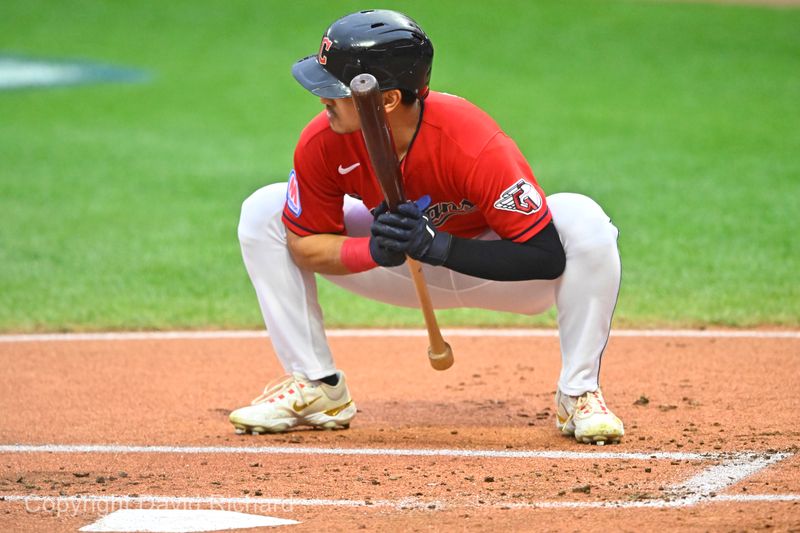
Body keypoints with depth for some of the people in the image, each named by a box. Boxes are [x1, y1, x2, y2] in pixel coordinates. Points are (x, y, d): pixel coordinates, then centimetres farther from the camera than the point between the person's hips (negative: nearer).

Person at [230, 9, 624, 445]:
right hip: (406, 273, 4)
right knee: (263, 212, -9)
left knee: (584, 221, -35)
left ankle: (579, 395, -18)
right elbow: (304, 245, -12)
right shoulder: (322, 143, -25)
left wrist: (435, 246, -43)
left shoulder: (476, 145, -37)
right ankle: (316, 388, -2)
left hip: (489, 269, -4)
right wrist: (372, 250, -34)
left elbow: (548, 257, -35)